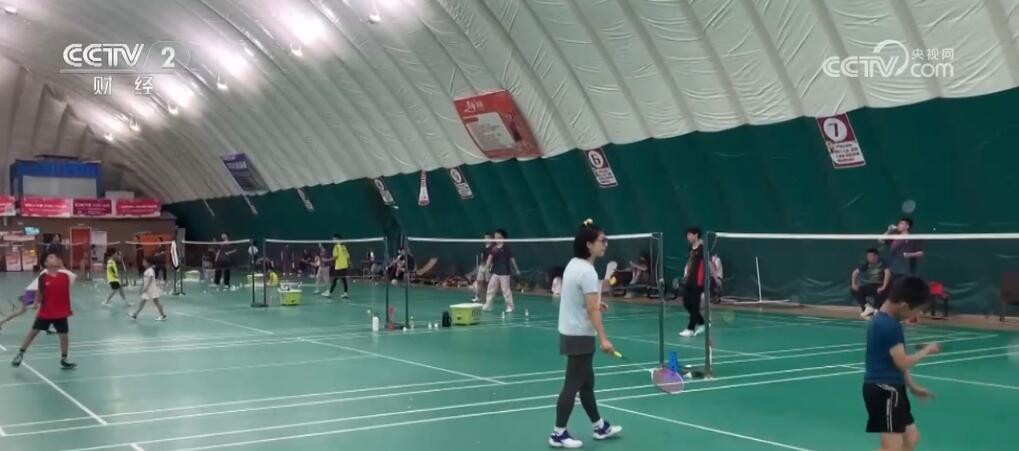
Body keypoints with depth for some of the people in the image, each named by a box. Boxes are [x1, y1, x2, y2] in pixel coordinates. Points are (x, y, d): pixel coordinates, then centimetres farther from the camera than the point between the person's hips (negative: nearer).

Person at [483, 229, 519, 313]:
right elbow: (490, 257, -3)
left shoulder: (506, 248, -9)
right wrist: (487, 267, -18)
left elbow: (512, 258, -5)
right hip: (495, 272, 5)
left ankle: (510, 307, 9)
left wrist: (516, 269, -1)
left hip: (505, 273, -5)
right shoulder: (493, 248, 4)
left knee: (506, 290, -1)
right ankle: (487, 305, 13)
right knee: (491, 289, 7)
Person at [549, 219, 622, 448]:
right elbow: (592, 310, -25)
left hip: (570, 332, 10)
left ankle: (600, 427, 29)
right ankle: (558, 434, 7)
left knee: (586, 381, 17)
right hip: (579, 336, -9)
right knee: (573, 384, -1)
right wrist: (603, 339, -26)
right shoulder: (587, 271, -21)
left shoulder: (574, 264, 6)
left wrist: (595, 302, 19)